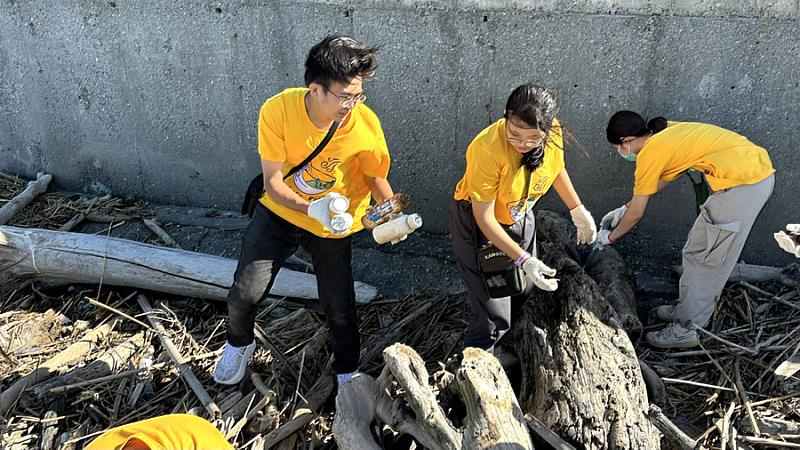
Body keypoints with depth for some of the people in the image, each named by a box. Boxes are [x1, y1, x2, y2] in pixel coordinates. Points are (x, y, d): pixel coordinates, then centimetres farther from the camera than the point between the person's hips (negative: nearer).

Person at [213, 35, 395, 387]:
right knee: (244, 294, -1)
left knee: (339, 307, 5)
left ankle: (347, 371, 36)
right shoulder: (277, 111, -26)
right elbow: (272, 182, -21)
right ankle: (239, 344, 36)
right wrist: (312, 208, -38)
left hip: (334, 224, 0)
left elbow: (375, 177, -8)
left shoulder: (365, 124, -24)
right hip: (279, 211, 0)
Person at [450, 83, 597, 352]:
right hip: (478, 225, -6)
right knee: (493, 317, -8)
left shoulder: (552, 133, -19)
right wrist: (523, 259, -35)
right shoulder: (487, 149, -37)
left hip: (520, 217, 6)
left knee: (524, 296, 22)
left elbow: (557, 169, 5)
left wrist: (578, 211, 11)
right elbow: (484, 218, -30)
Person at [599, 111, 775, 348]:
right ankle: (688, 309, 30)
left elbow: (636, 214, -1)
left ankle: (687, 328, 10)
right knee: (698, 249, 18)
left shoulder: (649, 153, -10)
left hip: (742, 182, -9)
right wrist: (625, 208, 31)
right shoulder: (666, 132, 14)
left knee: (706, 258, 0)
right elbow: (662, 179, 29)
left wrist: (610, 237, 16)